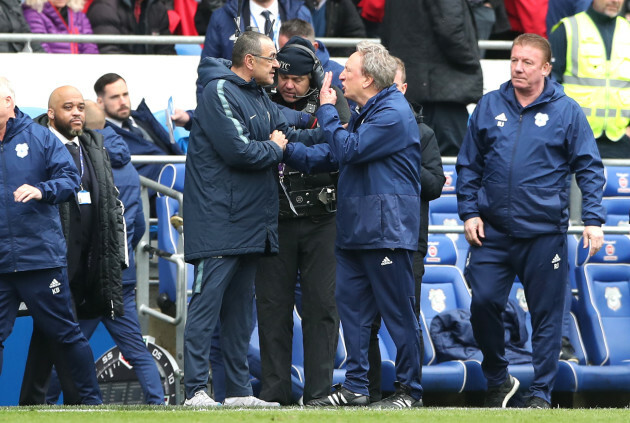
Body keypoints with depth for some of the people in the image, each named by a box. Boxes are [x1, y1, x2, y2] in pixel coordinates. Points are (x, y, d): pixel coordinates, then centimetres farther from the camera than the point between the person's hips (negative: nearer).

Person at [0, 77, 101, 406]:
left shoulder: (38, 138, 2)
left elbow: (70, 177, -1)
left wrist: (42, 190, -18)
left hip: (41, 255, -2)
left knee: (65, 333, 7)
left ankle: (90, 399, 17)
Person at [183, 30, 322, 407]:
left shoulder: (260, 98, 18)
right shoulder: (220, 93, -12)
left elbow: (289, 137, 17)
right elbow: (239, 150, -21)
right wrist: (273, 148, -3)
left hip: (251, 222, 10)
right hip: (219, 220, -10)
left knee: (240, 305, 12)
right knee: (208, 301, -10)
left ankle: (239, 390, 16)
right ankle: (196, 390, -12)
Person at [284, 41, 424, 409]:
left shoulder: (393, 114, -13)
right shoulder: (366, 113, 20)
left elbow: (348, 149, -19)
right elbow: (325, 155, 20)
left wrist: (327, 110, -8)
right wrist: (286, 148, 8)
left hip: (387, 229, -10)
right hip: (355, 228, 10)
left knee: (398, 311, -4)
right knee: (352, 306, 9)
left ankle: (411, 390, 2)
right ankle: (355, 387, 14)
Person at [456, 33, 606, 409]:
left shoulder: (566, 111, 0)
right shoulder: (490, 107, 7)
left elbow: (590, 168, 0)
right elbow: (469, 164, 12)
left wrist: (593, 219, -9)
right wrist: (469, 211, 3)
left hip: (544, 233, -2)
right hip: (493, 231, 2)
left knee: (547, 315, 2)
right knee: (483, 303, -4)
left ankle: (541, 394, 11)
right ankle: (498, 380, 16)